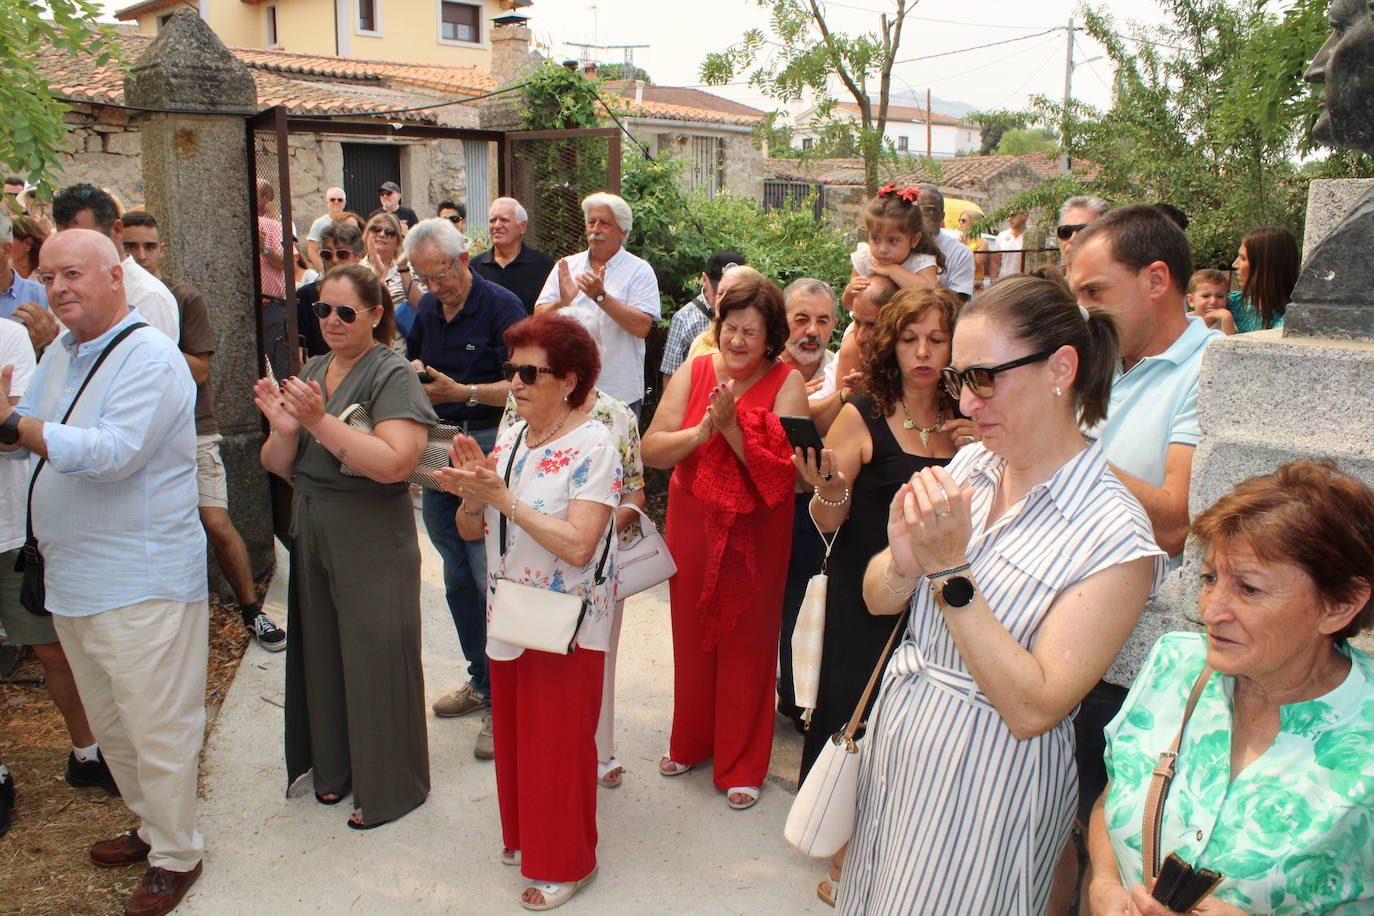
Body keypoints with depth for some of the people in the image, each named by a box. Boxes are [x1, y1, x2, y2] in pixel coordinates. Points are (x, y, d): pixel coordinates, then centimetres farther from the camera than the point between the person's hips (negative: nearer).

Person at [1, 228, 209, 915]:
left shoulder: (151, 357, -15)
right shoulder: (59, 354, 13)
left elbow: (116, 452, -26)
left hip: (143, 582, -9)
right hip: (73, 576, 9)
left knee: (156, 729, 2)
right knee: (109, 723, 21)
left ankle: (176, 857, 18)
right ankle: (152, 826, 39)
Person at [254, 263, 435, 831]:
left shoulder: (391, 375, -11)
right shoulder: (311, 373, 11)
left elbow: (394, 463, -25)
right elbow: (281, 467, 9)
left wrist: (320, 421, -27)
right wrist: (284, 430, -12)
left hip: (373, 543, -7)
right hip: (311, 534, 7)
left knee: (376, 657, 2)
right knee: (322, 651, 16)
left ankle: (389, 785, 20)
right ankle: (335, 766, 36)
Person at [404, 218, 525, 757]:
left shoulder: (501, 307, -10)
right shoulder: (427, 308, 11)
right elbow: (410, 360, 26)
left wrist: (461, 392, -24)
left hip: (488, 447, -7)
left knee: (491, 579, -7)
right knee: (457, 579, 14)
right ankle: (481, 682, 29)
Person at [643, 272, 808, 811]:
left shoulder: (787, 383, -9)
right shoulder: (693, 373, -2)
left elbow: (784, 469, -19)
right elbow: (652, 450, -9)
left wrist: (732, 426, -26)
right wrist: (703, 430, -23)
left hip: (755, 536, -2)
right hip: (692, 528, 3)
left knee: (747, 645, 7)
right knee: (692, 637, 15)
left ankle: (743, 765, 26)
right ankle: (691, 742, 38)